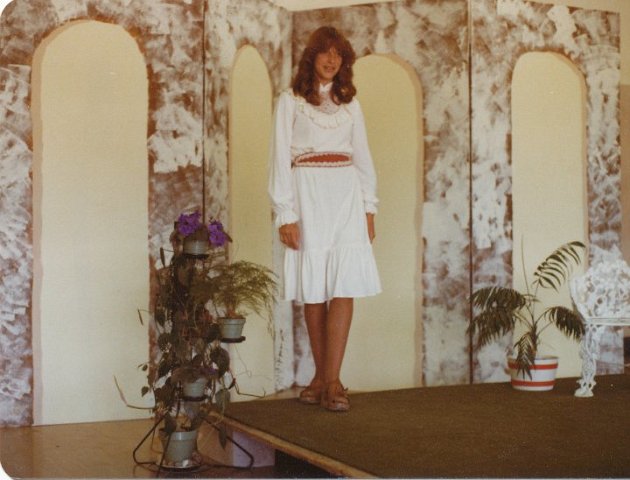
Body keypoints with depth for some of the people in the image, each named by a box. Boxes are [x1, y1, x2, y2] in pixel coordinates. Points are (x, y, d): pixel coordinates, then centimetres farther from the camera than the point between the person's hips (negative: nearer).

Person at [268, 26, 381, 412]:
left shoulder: (350, 102, 16)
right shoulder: (291, 101, 5)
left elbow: (363, 155, 18)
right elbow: (281, 158, 0)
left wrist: (369, 207, 9)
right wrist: (285, 215, -8)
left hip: (346, 197, 3)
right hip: (308, 196, -2)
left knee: (344, 289, -8)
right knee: (314, 293, 0)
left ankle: (331, 380, -7)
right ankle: (323, 377, 10)